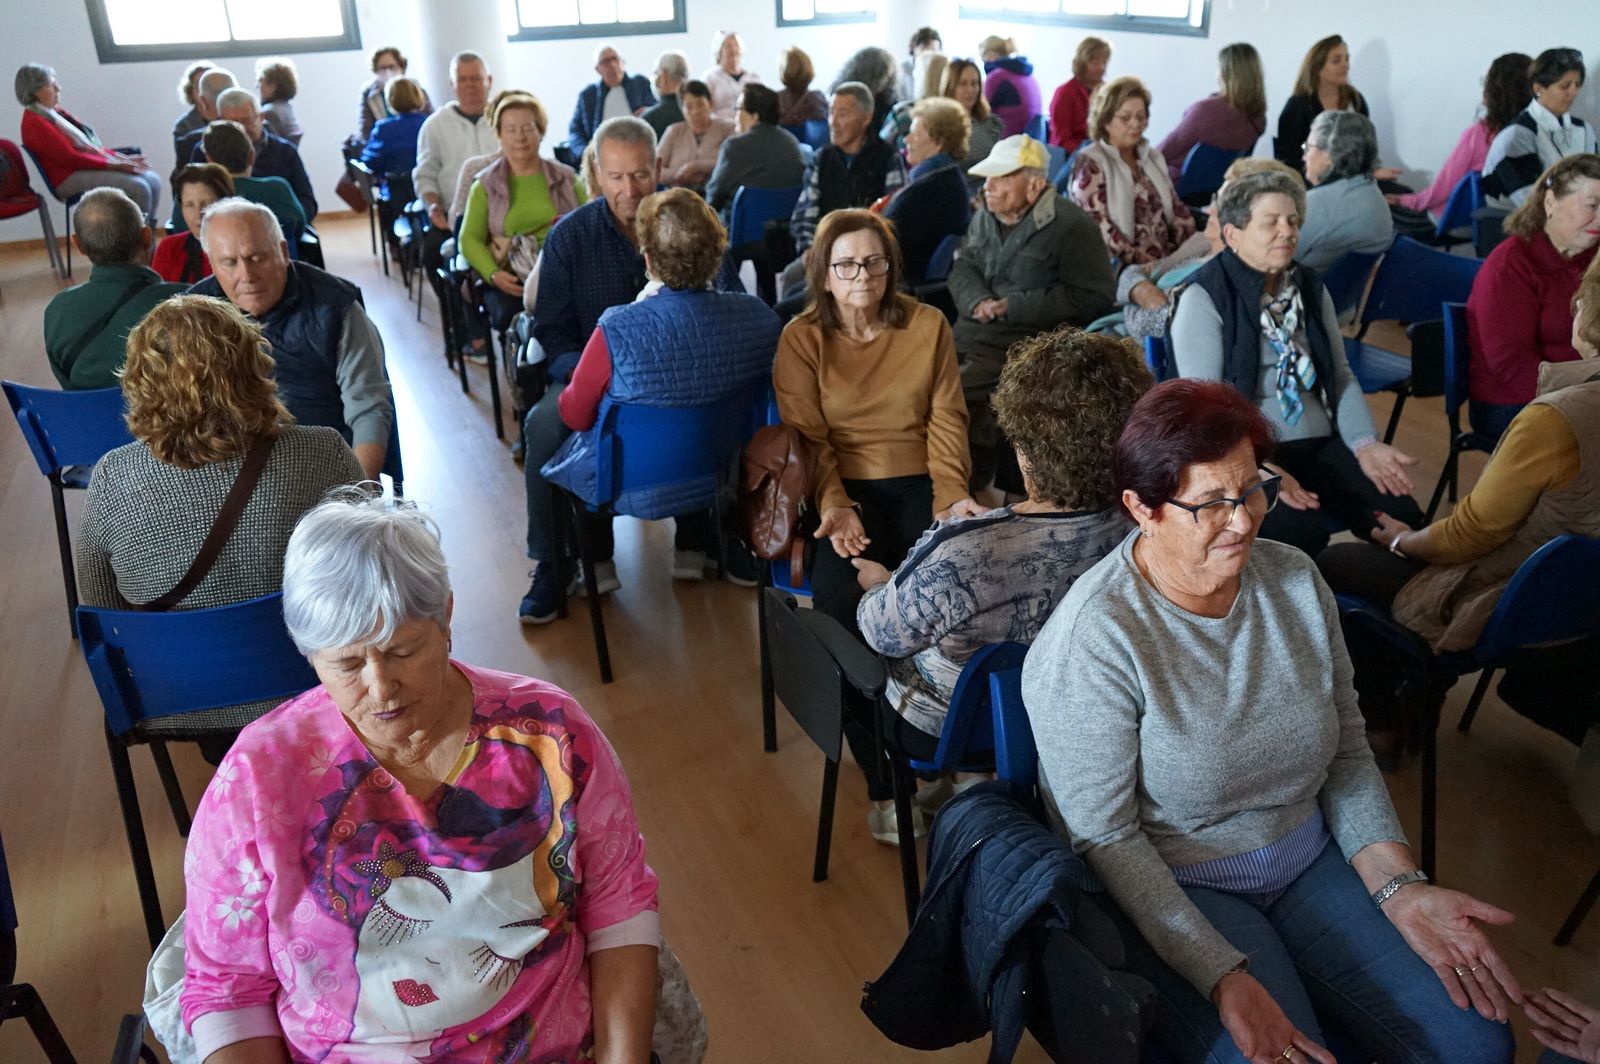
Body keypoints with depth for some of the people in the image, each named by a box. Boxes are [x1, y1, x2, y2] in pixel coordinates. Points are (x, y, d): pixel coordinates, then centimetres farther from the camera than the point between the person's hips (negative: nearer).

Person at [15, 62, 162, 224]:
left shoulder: (55, 112, 16)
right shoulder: (34, 123, -12)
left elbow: (90, 144, 16)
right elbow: (71, 158, -17)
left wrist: (121, 158, 2)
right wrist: (113, 165, -19)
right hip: (70, 178, -9)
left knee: (153, 179, -5)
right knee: (138, 187, -25)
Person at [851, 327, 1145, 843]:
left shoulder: (958, 554, -41)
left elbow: (885, 635, -21)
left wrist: (879, 583, 3)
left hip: (944, 731, -4)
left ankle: (894, 801, 42)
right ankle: (975, 779, 44)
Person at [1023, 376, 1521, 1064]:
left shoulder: (1294, 580, -3)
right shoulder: (1092, 639, -24)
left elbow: (1348, 750, 5)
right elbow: (1104, 838, -19)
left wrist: (1399, 886, -8)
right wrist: (1222, 976, -25)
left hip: (1312, 862, 6)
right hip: (1168, 889, -5)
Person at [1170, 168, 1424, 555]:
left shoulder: (1311, 290, 14)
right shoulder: (1204, 300, -7)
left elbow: (1341, 375, 17)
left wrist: (1365, 444, 0)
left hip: (1321, 446, 6)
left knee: (1405, 521, -16)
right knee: (1302, 535, -32)